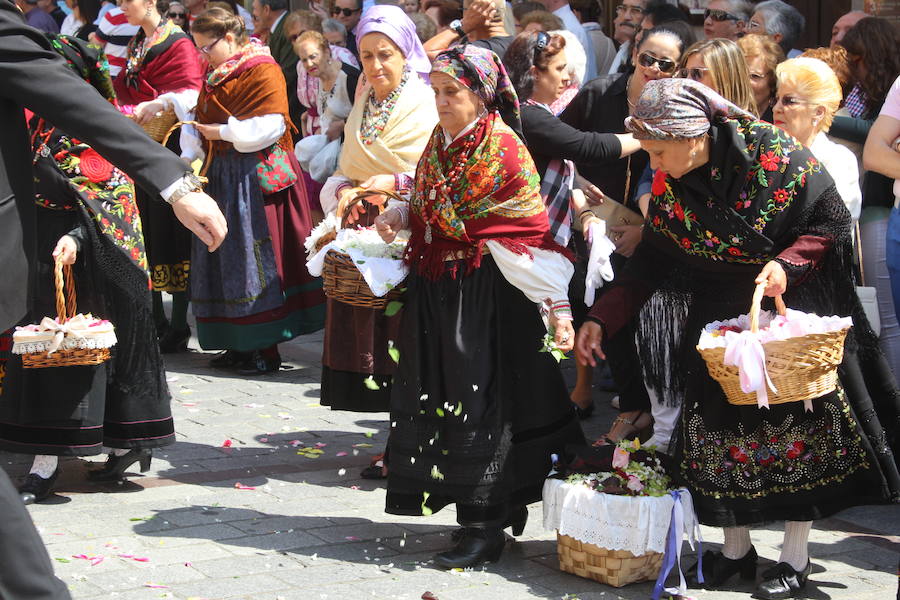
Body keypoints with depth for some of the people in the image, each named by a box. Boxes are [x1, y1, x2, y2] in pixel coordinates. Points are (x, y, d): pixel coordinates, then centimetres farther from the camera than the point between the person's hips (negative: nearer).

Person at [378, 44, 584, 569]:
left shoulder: (503, 150, -14)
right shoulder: (440, 141, 8)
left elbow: (532, 235, -16)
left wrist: (558, 307, -21)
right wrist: (400, 215, 2)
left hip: (485, 292, -8)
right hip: (435, 287, 8)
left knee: (479, 402, -5)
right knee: (439, 398, 12)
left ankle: (486, 529, 4)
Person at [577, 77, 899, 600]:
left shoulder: (775, 154, -19)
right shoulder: (668, 187, -6)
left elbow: (833, 222, -11)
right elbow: (648, 263, 1)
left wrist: (786, 265, -24)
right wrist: (602, 319, -6)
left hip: (795, 312, -4)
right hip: (720, 321, 4)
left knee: (798, 426, -3)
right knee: (720, 427, 0)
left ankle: (795, 556, 8)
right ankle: (736, 548, 15)